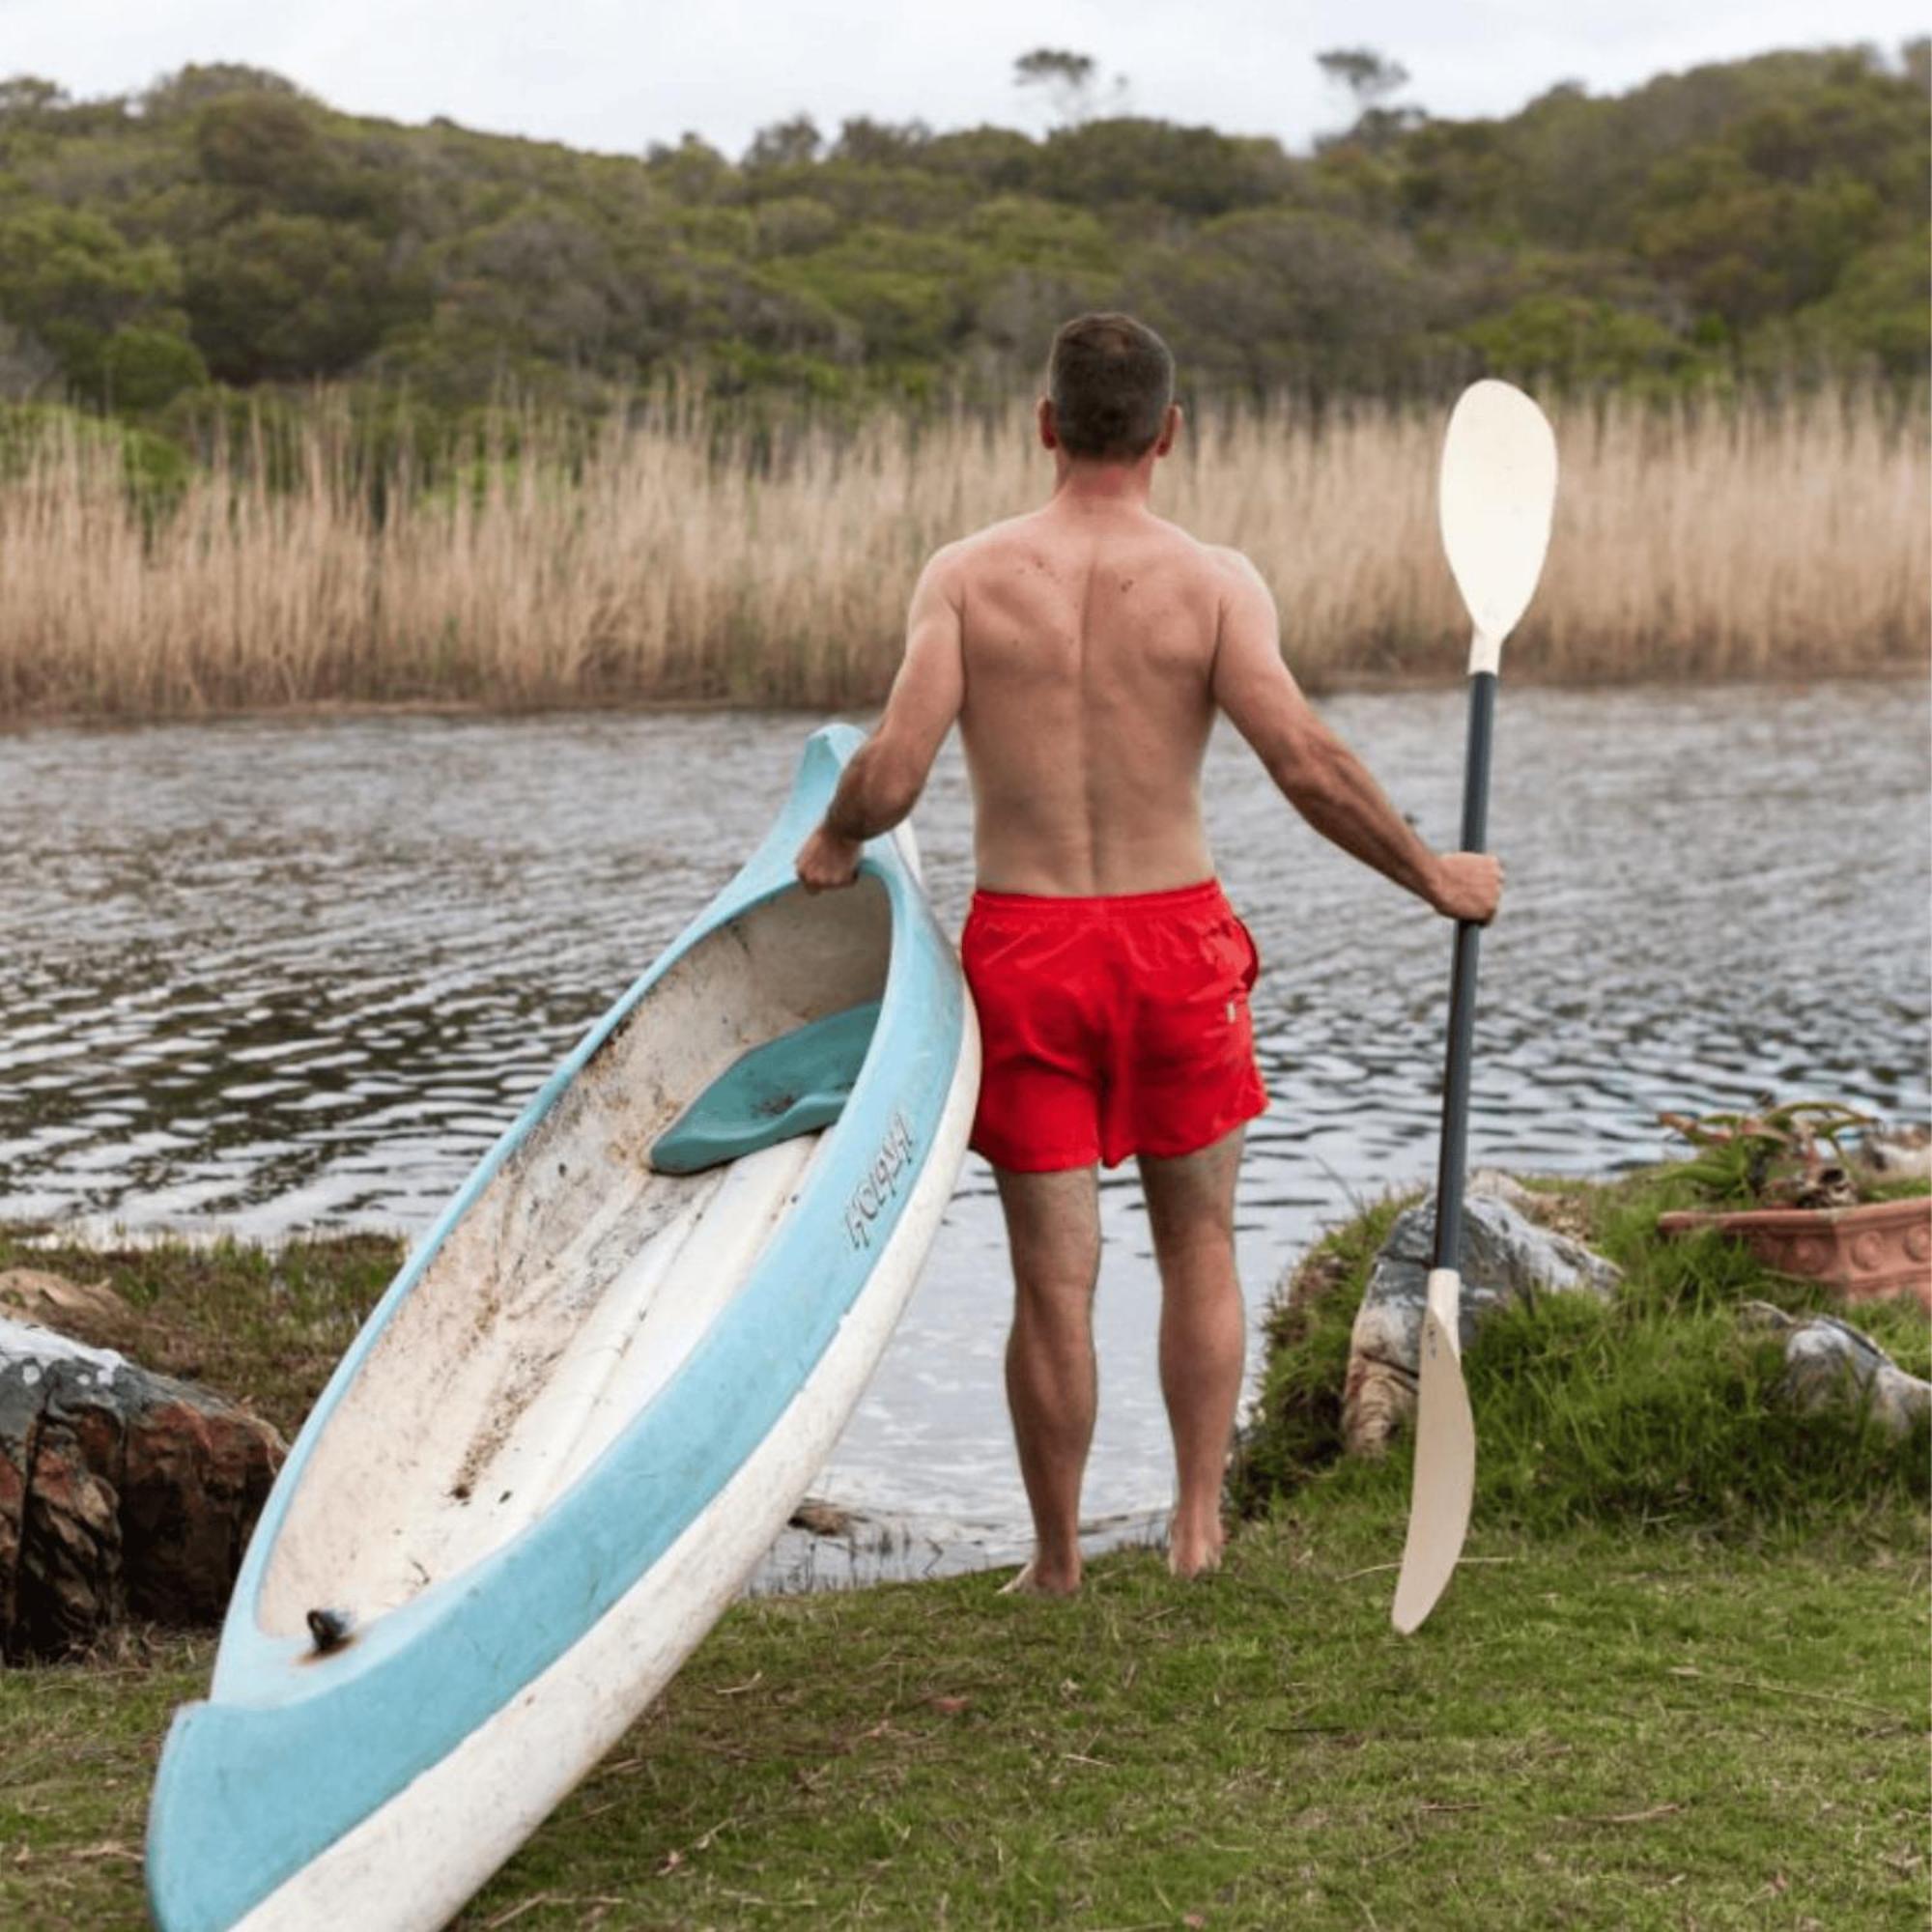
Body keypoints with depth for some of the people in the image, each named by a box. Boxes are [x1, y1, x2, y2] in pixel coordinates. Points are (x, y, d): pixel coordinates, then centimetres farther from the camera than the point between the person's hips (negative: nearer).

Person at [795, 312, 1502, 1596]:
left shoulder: (967, 576, -5)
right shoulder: (1215, 583, -7)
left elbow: (891, 775, -14)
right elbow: (1310, 766, -17)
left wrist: (834, 845, 8)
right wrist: (1435, 876, -4)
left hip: (1021, 947, 0)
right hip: (1175, 938, 0)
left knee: (1054, 1274, 8)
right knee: (1199, 1245, 20)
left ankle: (1058, 1563, 19)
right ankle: (1199, 1523, 19)